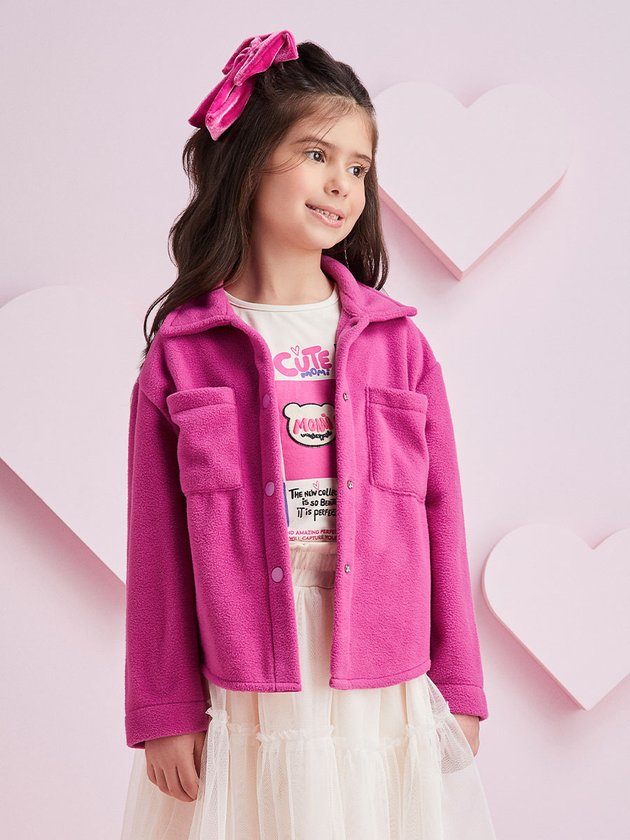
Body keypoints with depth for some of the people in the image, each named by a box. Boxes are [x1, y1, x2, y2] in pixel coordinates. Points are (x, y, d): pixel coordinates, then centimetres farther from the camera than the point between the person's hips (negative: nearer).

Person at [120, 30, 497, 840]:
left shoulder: (398, 343, 3)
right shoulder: (181, 354, -1)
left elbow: (441, 522, 5)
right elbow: (157, 546, 1)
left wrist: (459, 689, 6)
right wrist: (163, 710, 1)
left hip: (387, 702, 2)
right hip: (246, 708, -1)